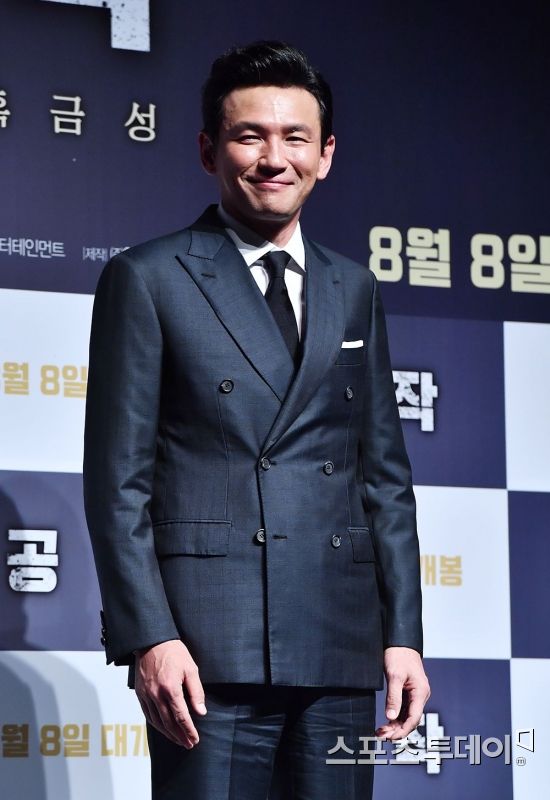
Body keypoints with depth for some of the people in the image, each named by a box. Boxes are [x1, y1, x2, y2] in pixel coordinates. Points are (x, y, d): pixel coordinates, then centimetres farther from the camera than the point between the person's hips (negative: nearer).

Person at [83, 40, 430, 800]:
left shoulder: (354, 289, 17)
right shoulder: (148, 280, 2)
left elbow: (385, 473, 16)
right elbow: (118, 480, -3)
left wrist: (403, 632, 8)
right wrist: (148, 637, -12)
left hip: (342, 649, 5)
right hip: (211, 651, -4)